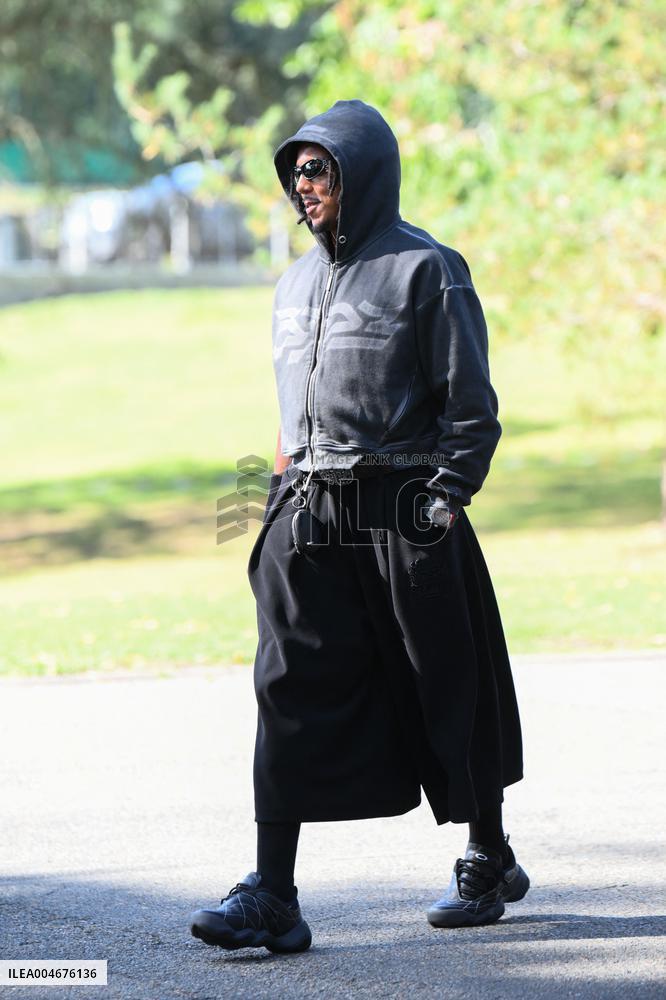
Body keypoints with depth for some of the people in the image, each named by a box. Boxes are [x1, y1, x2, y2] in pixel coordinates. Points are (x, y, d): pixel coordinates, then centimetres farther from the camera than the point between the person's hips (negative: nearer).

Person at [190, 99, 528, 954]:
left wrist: (442, 505, -12)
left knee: (446, 694, 6)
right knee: (290, 693, -5)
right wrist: (286, 496, 14)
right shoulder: (295, 285, 15)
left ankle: (489, 864, 24)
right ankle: (272, 896, -9)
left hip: (403, 513, -5)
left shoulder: (425, 270, -5)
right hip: (308, 515, 6)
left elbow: (471, 408, -6)